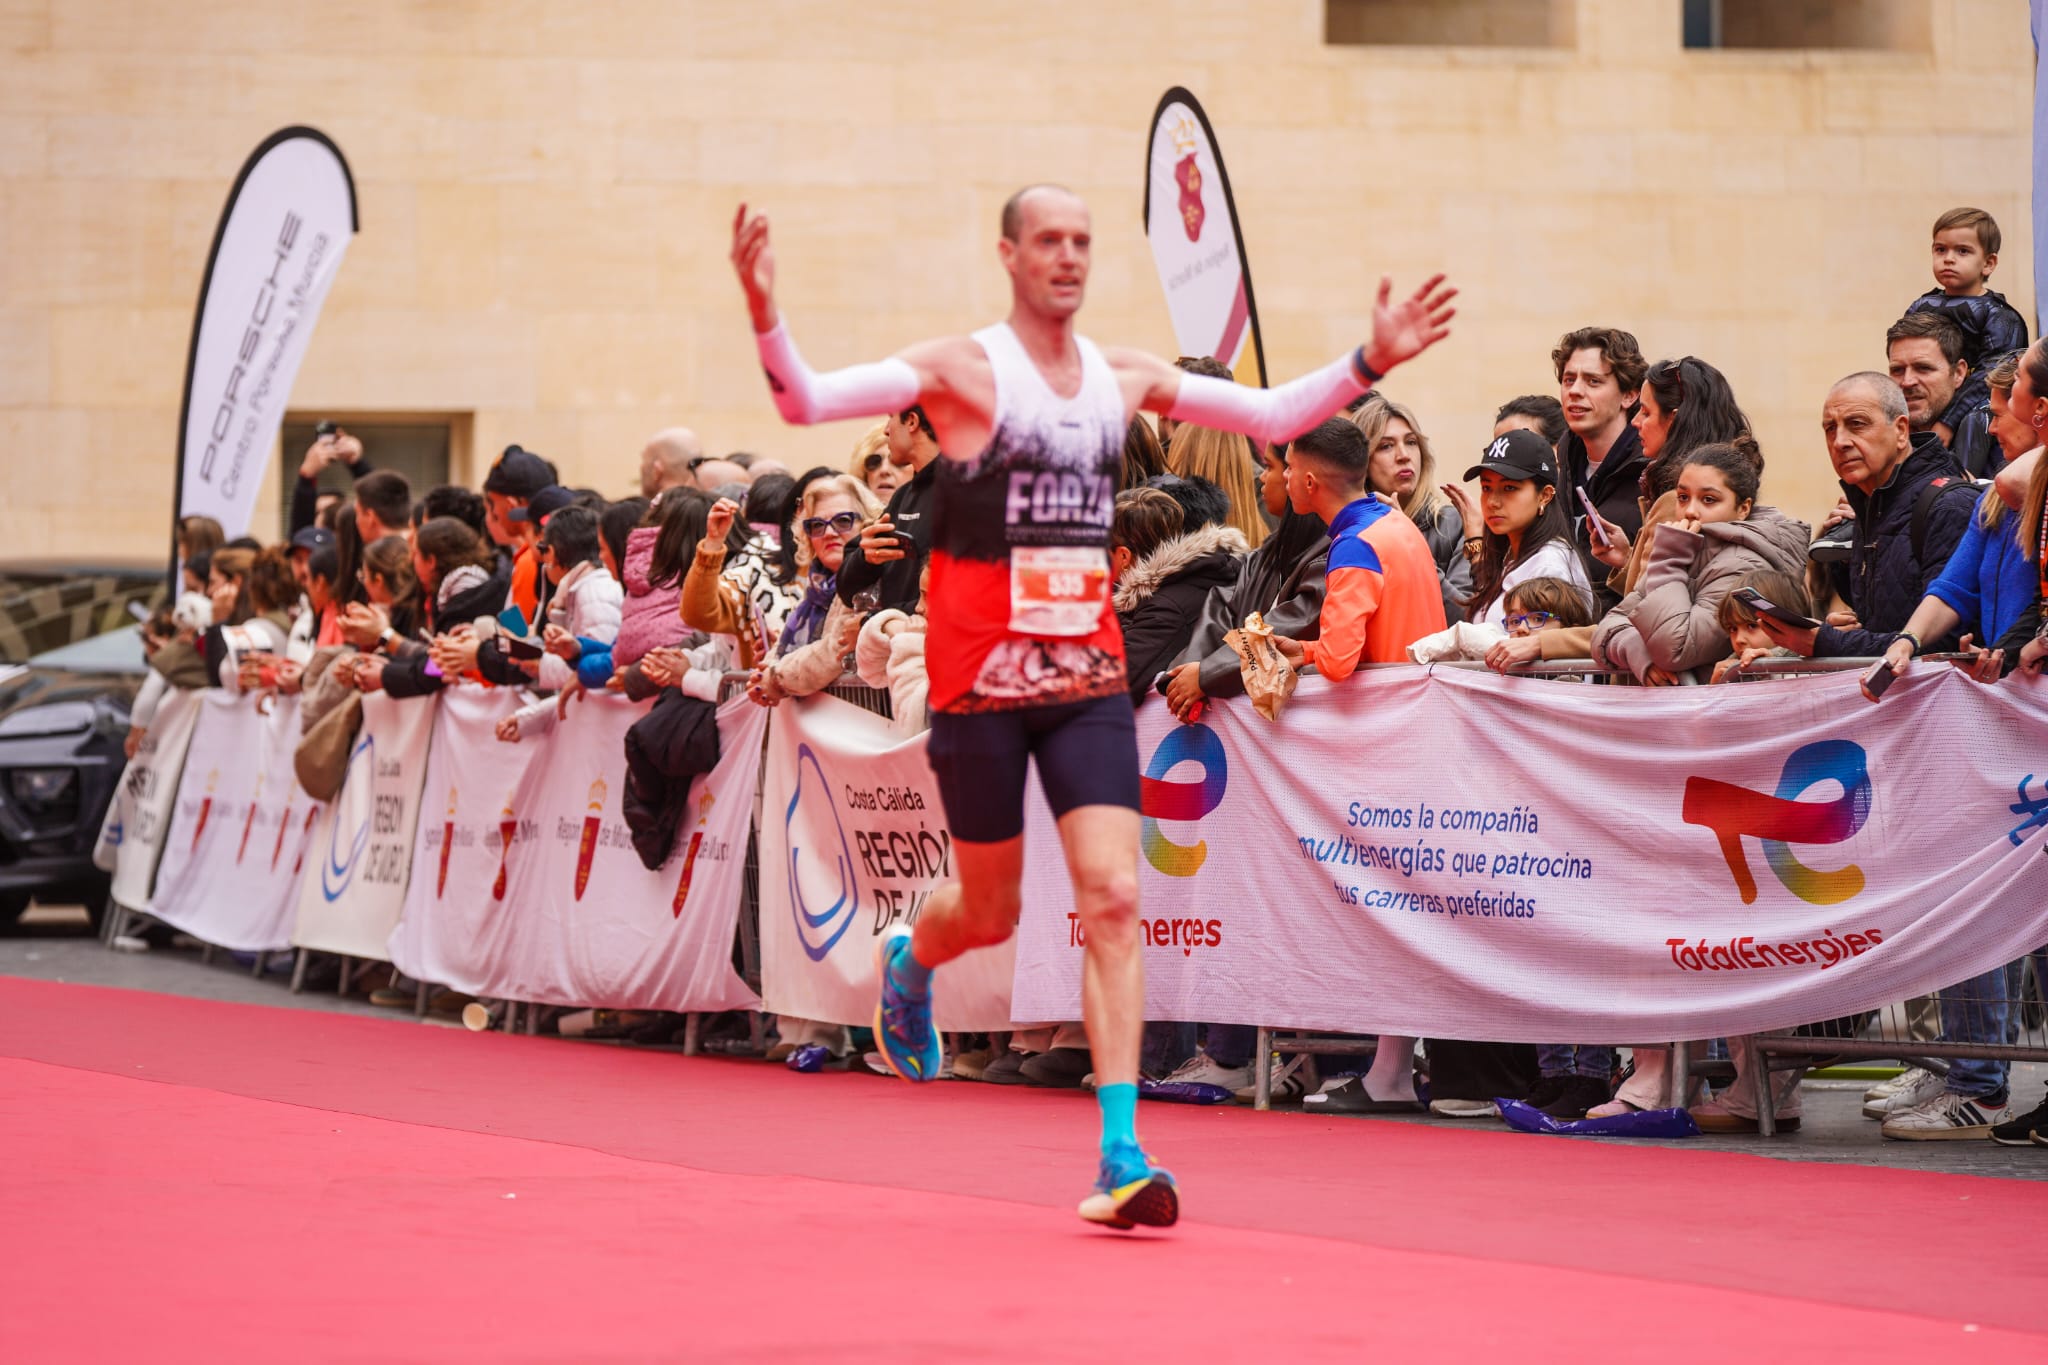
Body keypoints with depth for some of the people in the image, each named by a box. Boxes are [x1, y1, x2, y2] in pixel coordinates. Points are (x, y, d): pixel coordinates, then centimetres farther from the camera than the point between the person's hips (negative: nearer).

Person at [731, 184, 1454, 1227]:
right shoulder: (961, 369, -7)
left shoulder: (1125, 379, 8)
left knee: (1112, 896, -11)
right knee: (989, 913, 9)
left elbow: (1271, 418, 14)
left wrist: (1369, 363, 1)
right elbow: (808, 400, -16)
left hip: (1087, 675, 3)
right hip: (980, 675, -3)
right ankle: (907, 962, 48)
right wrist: (766, 319, -35)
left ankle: (1122, 1154, -12)